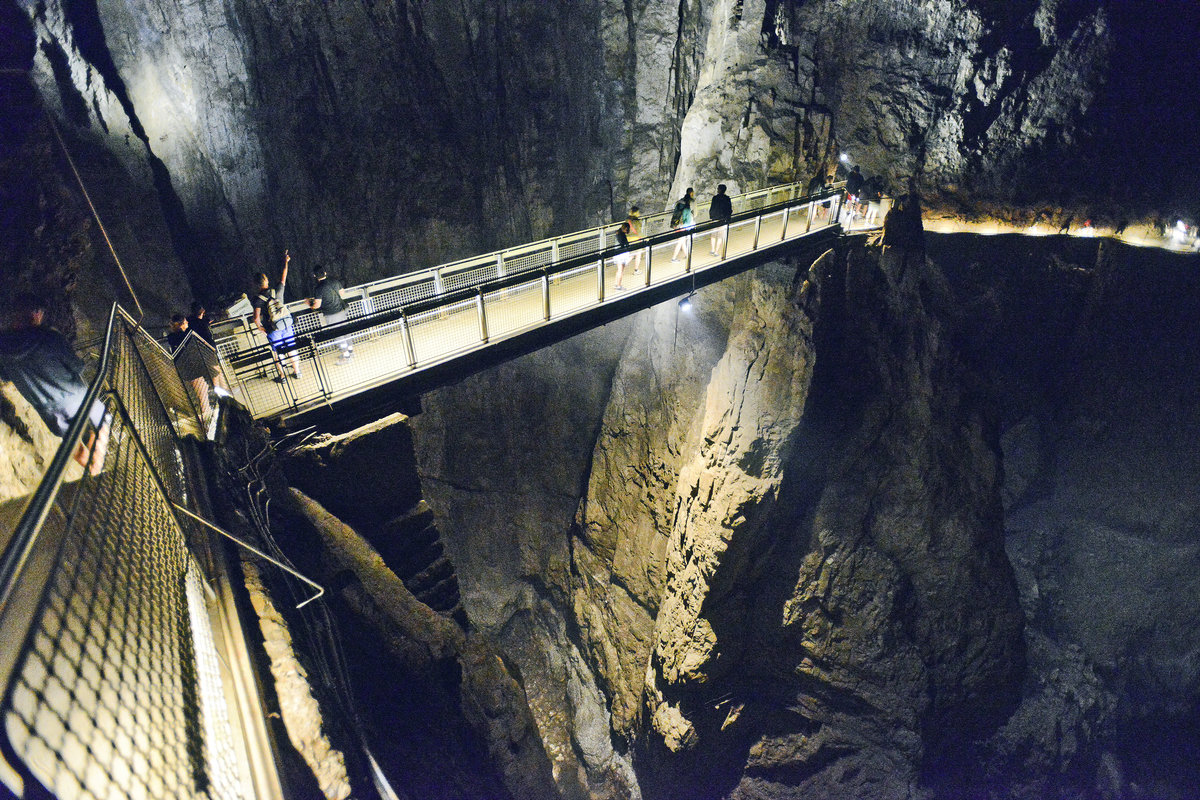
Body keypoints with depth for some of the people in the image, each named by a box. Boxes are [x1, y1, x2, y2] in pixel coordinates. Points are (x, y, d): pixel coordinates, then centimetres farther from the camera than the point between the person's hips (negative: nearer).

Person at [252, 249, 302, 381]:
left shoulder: (258, 299, -16)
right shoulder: (277, 291, -9)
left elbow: (256, 318, -24)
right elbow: (283, 278, 8)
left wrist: (260, 327, -4)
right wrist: (286, 262, 20)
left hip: (273, 331, -2)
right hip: (287, 326, 2)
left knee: (277, 353, 12)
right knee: (291, 349, 16)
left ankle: (282, 376, 23)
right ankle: (296, 371, 28)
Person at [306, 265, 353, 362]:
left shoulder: (319, 288, -19)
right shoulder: (335, 281, -2)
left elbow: (317, 305, -15)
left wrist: (309, 304, 5)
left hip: (331, 315, -6)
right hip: (342, 311, 6)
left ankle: (346, 355, 15)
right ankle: (351, 350, 31)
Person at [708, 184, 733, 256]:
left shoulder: (715, 197, -8)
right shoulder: (727, 198, -5)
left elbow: (711, 209, -6)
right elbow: (730, 210, -3)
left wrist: (711, 217, 7)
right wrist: (727, 218, 10)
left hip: (714, 219, 0)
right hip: (723, 220, 0)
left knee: (713, 235, 15)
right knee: (720, 236, 7)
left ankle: (712, 250, 15)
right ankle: (716, 252, 6)